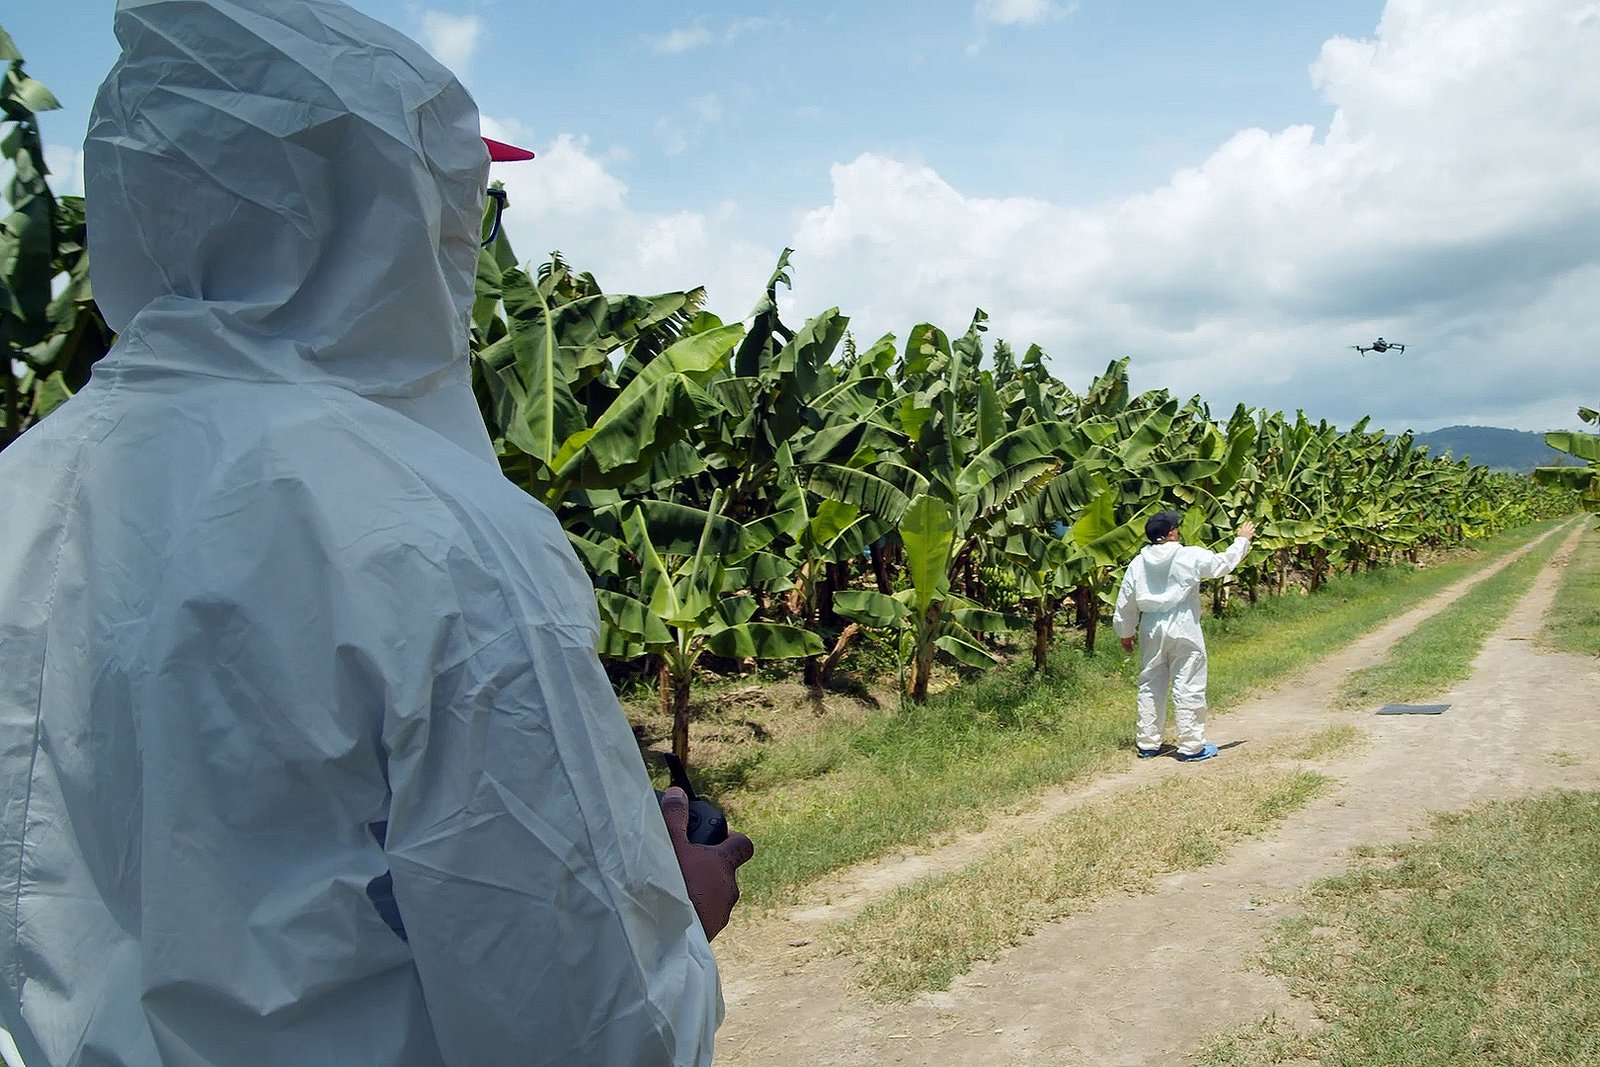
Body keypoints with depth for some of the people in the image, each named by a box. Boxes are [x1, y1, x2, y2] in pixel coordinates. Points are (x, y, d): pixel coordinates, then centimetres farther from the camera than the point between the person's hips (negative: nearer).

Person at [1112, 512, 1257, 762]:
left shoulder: (1138, 563, 2)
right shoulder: (1190, 556, -10)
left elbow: (1126, 602, 7)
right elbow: (1223, 562, 4)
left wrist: (1125, 632, 20)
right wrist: (1242, 540, 21)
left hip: (1151, 630, 5)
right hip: (1183, 629, -4)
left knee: (1150, 685, 13)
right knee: (1188, 687, 2)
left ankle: (1147, 743, 18)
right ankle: (1191, 745, 6)